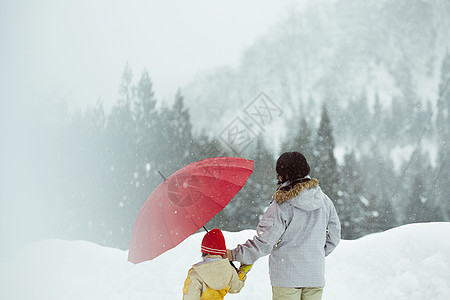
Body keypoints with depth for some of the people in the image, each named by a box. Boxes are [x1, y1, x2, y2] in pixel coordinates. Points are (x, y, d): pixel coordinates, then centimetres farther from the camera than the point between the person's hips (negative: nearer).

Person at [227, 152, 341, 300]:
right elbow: (334, 237, 11)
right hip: (316, 276, 5)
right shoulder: (323, 200, 2)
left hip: (287, 277, -5)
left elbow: (264, 243, -16)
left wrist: (234, 254, -6)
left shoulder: (282, 204, -15)